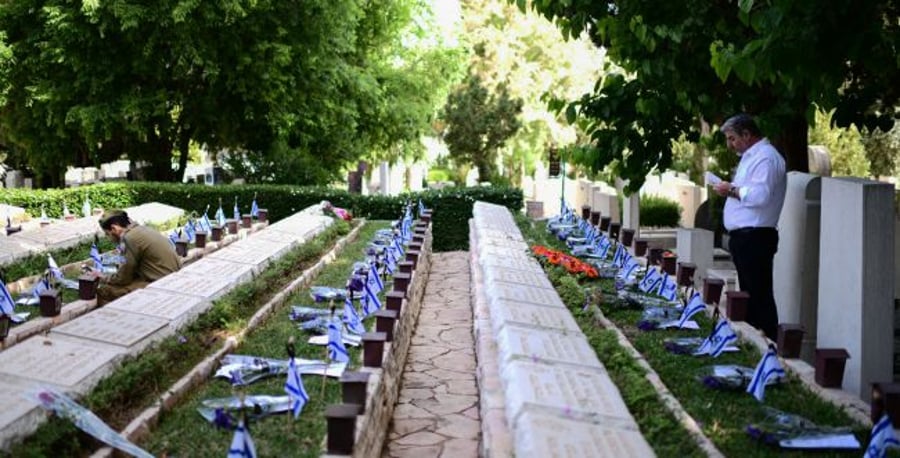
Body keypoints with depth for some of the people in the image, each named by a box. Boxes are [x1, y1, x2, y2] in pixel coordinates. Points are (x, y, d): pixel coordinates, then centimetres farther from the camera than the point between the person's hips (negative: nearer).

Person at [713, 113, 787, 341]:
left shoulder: (765, 157, -13)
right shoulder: (751, 156, 21)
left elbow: (760, 195, -25)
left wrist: (732, 190, -14)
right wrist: (732, 189, 11)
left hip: (755, 237, -11)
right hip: (744, 236, 11)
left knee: (759, 295, -9)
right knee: (749, 294, 16)